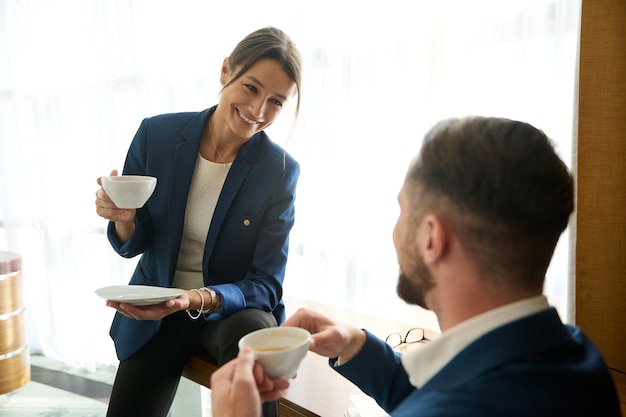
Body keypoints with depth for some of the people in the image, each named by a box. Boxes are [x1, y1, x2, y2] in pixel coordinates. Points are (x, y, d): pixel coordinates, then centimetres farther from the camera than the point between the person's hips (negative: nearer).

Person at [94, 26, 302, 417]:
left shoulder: (281, 171, -15)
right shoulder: (157, 134, -11)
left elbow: (265, 285, -12)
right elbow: (132, 245, 0)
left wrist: (199, 300, -30)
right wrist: (124, 220, -23)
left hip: (233, 306, -2)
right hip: (153, 311, 2)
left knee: (251, 335, -33)